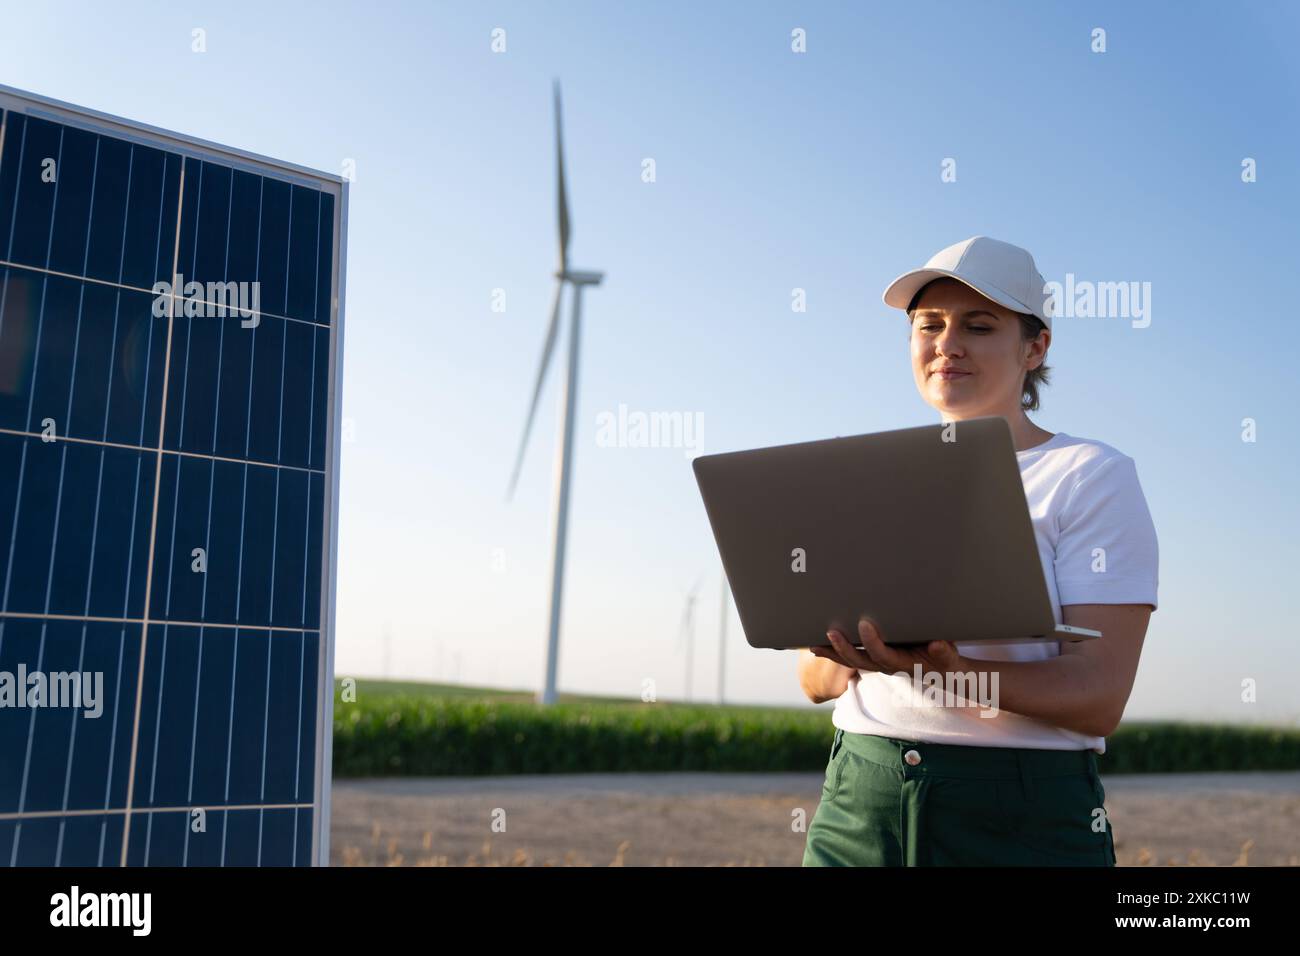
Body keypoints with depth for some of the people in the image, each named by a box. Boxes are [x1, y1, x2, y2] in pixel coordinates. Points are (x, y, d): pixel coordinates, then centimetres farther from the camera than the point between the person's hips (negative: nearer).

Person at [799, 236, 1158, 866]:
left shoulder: (1093, 475, -3)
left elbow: (1098, 699, -12)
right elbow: (815, 679, 8)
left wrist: (945, 668, -27)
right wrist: (853, 651, -14)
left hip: (1024, 821, -3)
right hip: (859, 804, 4)